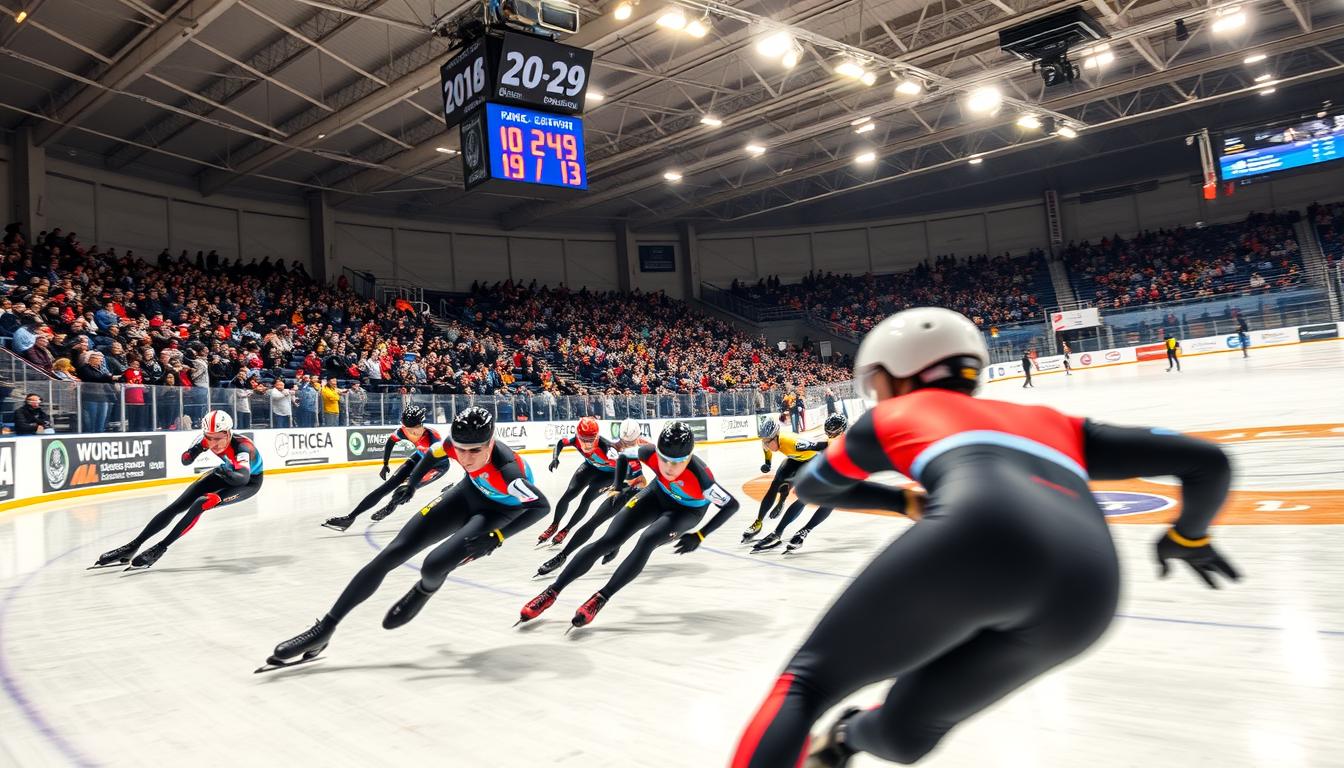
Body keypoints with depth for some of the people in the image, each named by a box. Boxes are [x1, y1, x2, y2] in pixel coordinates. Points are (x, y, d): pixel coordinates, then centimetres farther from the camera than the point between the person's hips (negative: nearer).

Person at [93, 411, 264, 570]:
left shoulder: (242, 446, -39)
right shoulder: (209, 439, -21)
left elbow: (243, 478, -54)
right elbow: (185, 461, -11)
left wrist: (225, 473, -75)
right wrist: (197, 449, -33)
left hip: (249, 482, -6)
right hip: (227, 473, 7)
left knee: (201, 504, -26)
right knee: (177, 506, -2)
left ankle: (161, 548, -14)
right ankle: (133, 545, 6)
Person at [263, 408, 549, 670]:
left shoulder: (506, 471, -40)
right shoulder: (455, 442, -24)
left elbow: (542, 506, -30)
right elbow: (435, 452, 0)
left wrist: (497, 537, -35)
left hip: (499, 510, -5)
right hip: (470, 491, 5)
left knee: (434, 565, -25)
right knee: (394, 552, -3)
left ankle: (424, 590, 16)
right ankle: (325, 628, 6)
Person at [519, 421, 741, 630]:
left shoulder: (699, 476, -39)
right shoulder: (650, 454, -29)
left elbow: (732, 504, -26)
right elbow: (624, 454, -5)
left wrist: (699, 536, -23)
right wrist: (617, 487, -4)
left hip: (687, 509, -3)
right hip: (658, 494, 3)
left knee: (646, 541, -31)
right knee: (608, 541, -9)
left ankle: (601, 598, -20)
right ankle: (552, 592, -3)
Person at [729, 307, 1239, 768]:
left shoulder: (893, 417, 31)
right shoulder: (1056, 425, 38)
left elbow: (810, 486, 48)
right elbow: (1208, 460, 36)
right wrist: (1188, 537, 54)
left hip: (978, 533, -4)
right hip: (1085, 591, 5)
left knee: (806, 682, 10)